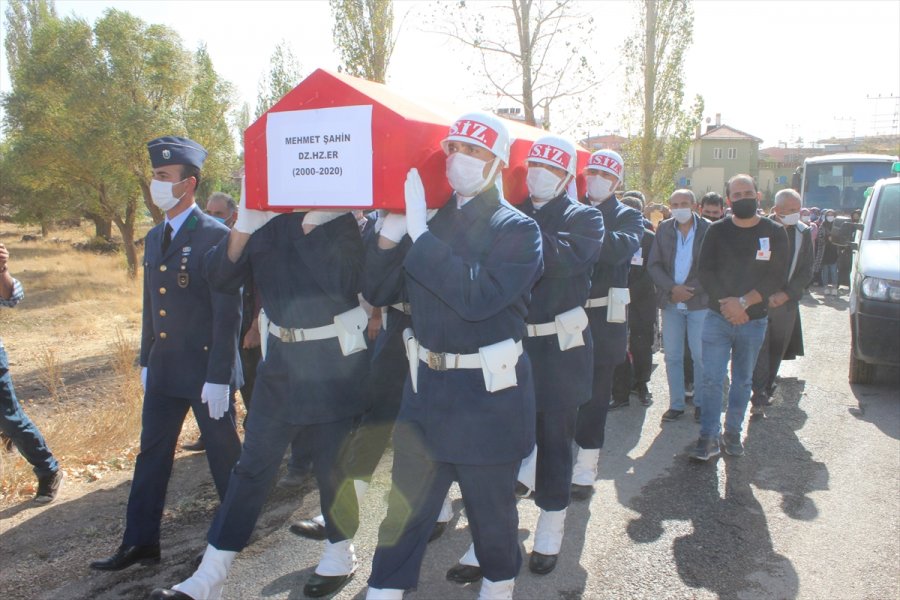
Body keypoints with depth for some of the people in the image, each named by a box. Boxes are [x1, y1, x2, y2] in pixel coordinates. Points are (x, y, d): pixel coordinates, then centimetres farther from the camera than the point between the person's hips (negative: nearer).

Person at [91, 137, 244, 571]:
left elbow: (228, 312, -17)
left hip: (206, 369, -7)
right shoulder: (154, 238, 10)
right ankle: (140, 543, 25)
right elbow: (151, 304, 16)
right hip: (164, 370, 7)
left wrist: (218, 376, -19)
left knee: (223, 453, 8)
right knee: (151, 454, 13)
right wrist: (146, 361, 16)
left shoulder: (215, 236, -14)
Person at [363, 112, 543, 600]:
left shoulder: (518, 230, -9)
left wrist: (419, 232, -24)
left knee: (490, 505, 14)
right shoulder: (430, 222, 6)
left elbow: (477, 297, -25)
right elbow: (378, 293, 5)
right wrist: (390, 230, -11)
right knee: (406, 501, 11)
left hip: (488, 392, -4)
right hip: (426, 382, 4)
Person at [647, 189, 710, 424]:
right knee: (672, 356, 7)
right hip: (670, 301, 3)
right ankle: (676, 404, 18)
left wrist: (690, 290, -13)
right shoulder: (664, 229, 3)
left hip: (699, 301, -2)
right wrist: (672, 288, -12)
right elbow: (654, 265, 2)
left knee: (700, 356, 4)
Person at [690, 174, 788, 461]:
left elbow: (777, 278, -6)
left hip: (754, 321, 1)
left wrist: (743, 302, -16)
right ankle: (708, 437, 0)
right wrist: (727, 304, -14)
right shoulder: (717, 231, 1)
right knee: (711, 379, -5)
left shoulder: (774, 232, 0)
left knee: (742, 381, 11)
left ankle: (732, 433, 23)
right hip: (717, 317, 0)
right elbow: (704, 271, -3)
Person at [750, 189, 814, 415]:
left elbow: (807, 271, 5)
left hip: (787, 301, 4)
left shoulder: (803, 232, 4)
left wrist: (786, 294, -7)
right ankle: (759, 399, -3)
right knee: (760, 349, -7)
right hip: (760, 300, -3)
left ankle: (766, 390, 25)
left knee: (777, 350, 10)